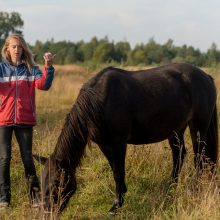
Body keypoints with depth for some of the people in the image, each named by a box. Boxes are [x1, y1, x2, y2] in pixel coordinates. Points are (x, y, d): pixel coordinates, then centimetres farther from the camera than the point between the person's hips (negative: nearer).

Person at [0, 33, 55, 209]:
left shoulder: (31, 69, 5)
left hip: (25, 120, 0)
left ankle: (35, 196, 14)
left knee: (27, 158, 5)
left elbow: (43, 84, -11)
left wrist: (48, 66, -25)